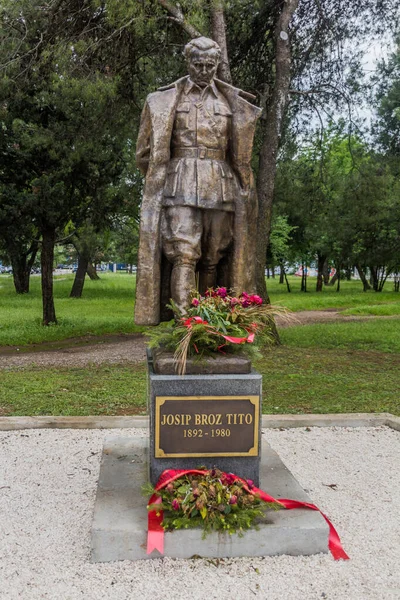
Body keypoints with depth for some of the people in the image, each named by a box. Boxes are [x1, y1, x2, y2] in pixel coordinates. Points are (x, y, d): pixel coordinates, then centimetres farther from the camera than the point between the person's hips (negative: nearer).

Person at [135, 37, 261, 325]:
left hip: (220, 188, 2)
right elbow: (146, 151, 12)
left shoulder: (231, 103, 15)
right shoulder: (166, 100, 10)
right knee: (183, 254, -15)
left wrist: (245, 190, 12)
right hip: (180, 187, -2)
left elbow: (241, 156, 17)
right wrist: (160, 179, 8)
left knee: (214, 258, 2)